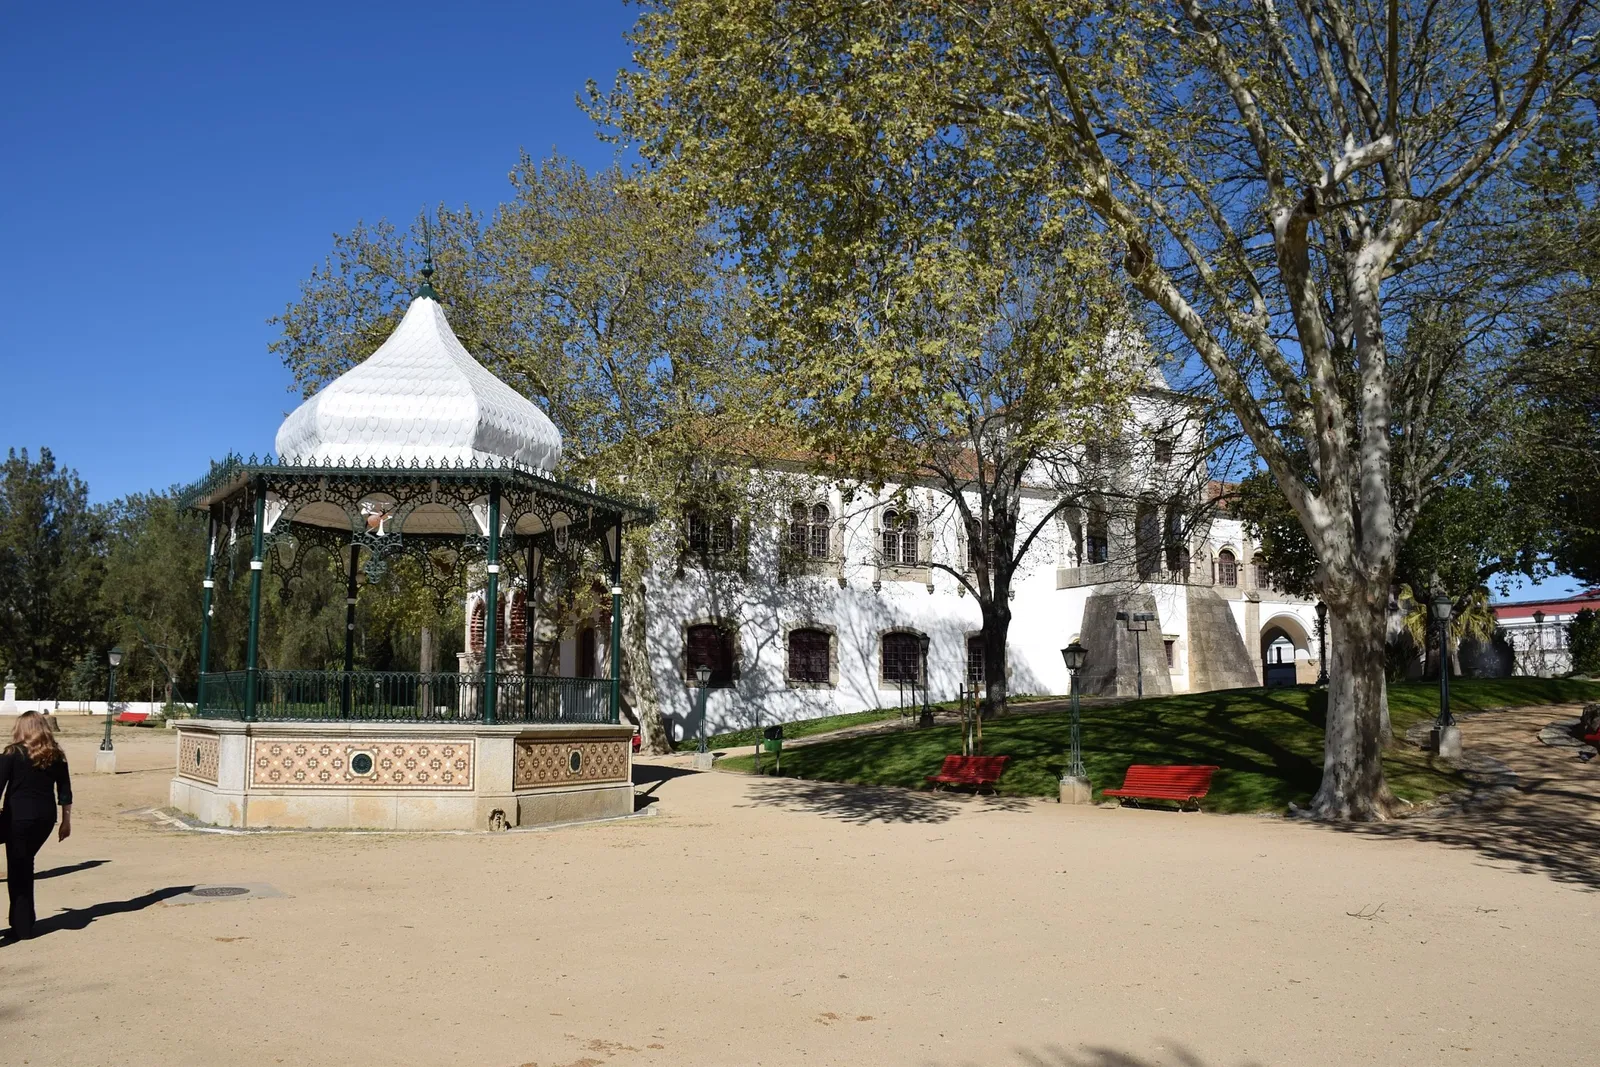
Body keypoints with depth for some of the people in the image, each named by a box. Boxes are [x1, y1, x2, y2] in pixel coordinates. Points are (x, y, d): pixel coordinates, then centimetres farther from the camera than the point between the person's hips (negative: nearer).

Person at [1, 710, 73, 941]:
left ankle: (22, 927, 7)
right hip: (45, 816, 4)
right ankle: (23, 923, 22)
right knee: (25, 864, 17)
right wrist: (66, 820, 14)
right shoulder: (56, 755, 5)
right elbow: (65, 790, 7)